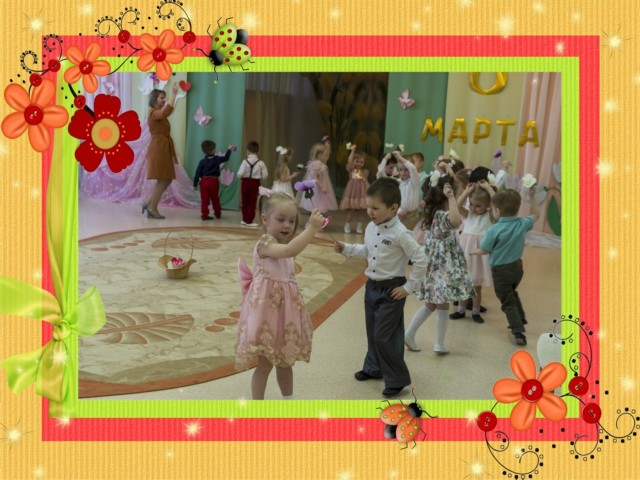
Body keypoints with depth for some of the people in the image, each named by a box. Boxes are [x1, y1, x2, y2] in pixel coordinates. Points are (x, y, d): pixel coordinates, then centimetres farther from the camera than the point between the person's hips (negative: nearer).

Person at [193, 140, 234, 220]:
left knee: (204, 199, 1)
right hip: (214, 181, 0)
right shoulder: (217, 159, -3)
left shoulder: (202, 161, -3)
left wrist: (195, 184, 1)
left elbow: (198, 173, -4)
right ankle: (218, 214, 27)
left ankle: (204, 215, -4)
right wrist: (229, 150, 28)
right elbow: (226, 158, 14)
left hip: (204, 181, 0)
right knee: (215, 199, 15)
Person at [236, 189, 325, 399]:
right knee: (265, 363, 1)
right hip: (267, 310, -8)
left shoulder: (285, 245, 10)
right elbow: (289, 251, -40)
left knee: (285, 361, 20)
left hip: (286, 311, 8)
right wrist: (312, 228, -44)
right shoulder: (265, 243, -19)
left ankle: (288, 402, 35)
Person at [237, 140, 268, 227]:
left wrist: (242, 177, 9)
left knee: (245, 202, 13)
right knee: (252, 202, 5)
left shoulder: (245, 161, -9)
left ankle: (245, 220, 21)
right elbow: (265, 175, -6)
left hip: (245, 182, 1)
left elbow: (240, 174, -13)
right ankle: (249, 221, 5)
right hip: (255, 183, 0)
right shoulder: (260, 163, -6)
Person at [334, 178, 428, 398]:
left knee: (385, 337, -4)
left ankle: (397, 379, 12)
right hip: (372, 286, 7)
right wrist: (346, 248, 6)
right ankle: (374, 367, 38)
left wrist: (409, 287, -15)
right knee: (372, 332, 19)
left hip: (391, 289, -7)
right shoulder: (370, 228, 1)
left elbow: (421, 260, -19)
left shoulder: (400, 233, -22)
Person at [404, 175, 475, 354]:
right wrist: (451, 197, -44)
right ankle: (439, 344, 15)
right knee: (442, 306, 5)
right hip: (443, 269, -8)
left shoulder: (432, 213, 6)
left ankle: (409, 334, 17)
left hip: (433, 267, 8)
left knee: (431, 304, 19)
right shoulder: (442, 215, -21)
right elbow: (455, 222, -44)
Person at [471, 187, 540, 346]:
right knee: (512, 293, 31)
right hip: (517, 266, 6)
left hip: (501, 270, -6)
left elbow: (484, 250, -13)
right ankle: (521, 319, 44)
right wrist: (532, 197, 16)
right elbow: (535, 215, 14)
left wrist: (473, 252, 7)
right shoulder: (522, 224, -6)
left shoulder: (494, 230, -22)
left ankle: (518, 332, -4)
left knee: (508, 302, 4)